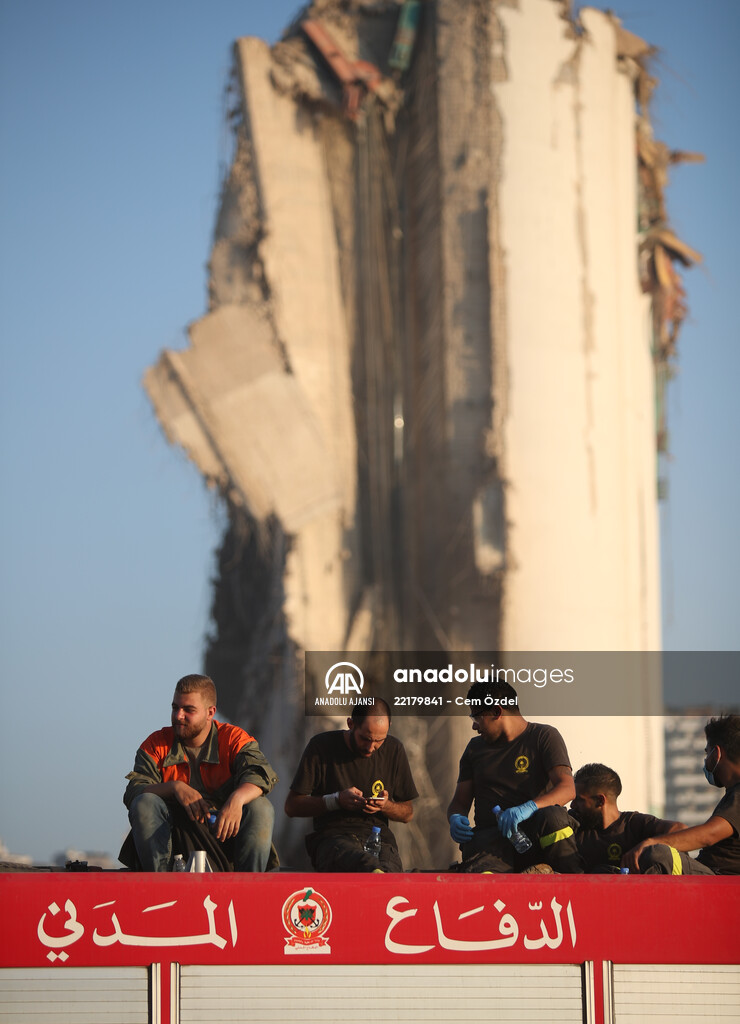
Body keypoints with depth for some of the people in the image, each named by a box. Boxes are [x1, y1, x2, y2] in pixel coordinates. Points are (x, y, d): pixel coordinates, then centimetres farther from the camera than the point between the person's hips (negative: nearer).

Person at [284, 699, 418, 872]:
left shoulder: (394, 750, 12)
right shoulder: (321, 746, 3)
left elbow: (407, 813, 20)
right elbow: (291, 807, 4)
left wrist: (385, 806, -4)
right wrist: (337, 800, -11)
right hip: (332, 836, -4)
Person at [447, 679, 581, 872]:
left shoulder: (544, 736, 7)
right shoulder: (475, 747, 23)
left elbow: (567, 788, -8)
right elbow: (460, 801, 22)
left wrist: (529, 808, -28)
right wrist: (455, 819, -4)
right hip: (491, 836, 1)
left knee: (553, 816, -38)